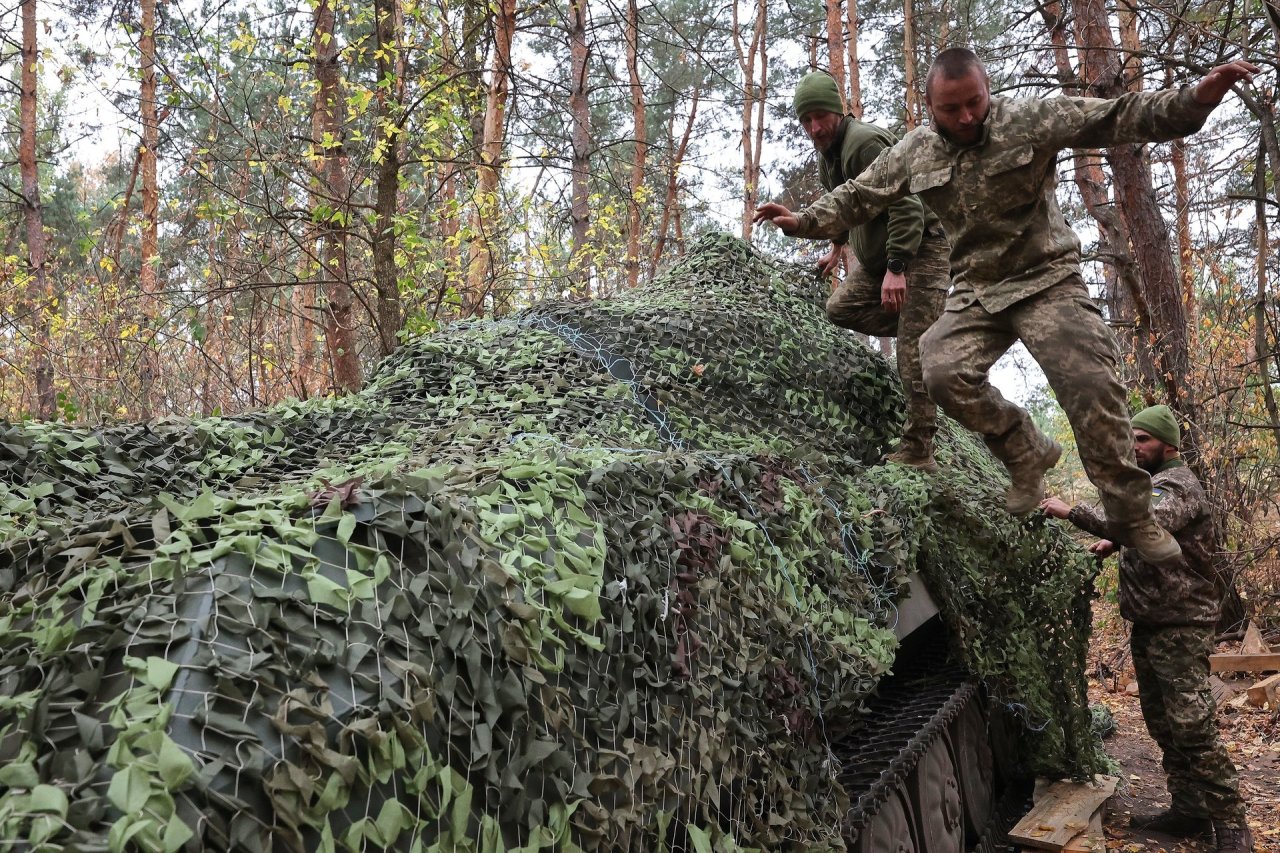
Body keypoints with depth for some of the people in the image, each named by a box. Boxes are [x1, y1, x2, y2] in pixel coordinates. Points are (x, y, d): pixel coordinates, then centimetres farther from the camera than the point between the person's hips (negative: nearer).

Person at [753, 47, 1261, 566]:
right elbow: (856, 197, 13)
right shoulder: (913, 152, 2)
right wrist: (803, 221, 2)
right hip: (974, 293, 3)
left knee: (1091, 386, -17)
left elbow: (1118, 117, -18)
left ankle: (1131, 517, -1)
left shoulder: (1029, 121, -9)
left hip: (1046, 281, -3)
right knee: (944, 375, -22)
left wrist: (1195, 100, -33)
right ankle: (1027, 452, 4)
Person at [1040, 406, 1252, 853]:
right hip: (1148, 625, 10)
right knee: (1163, 725, 13)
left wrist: (1072, 512, -31)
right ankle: (1188, 809, 22)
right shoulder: (1149, 483, 17)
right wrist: (1115, 544, 14)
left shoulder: (1177, 484, -13)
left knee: (1193, 728, -10)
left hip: (1180, 627, -10)